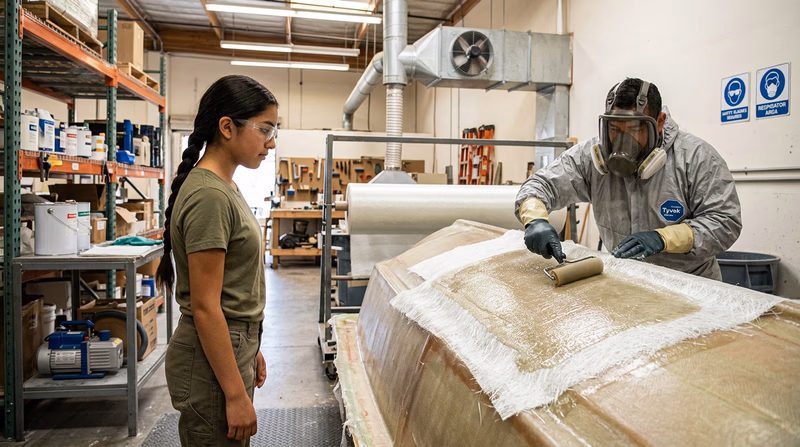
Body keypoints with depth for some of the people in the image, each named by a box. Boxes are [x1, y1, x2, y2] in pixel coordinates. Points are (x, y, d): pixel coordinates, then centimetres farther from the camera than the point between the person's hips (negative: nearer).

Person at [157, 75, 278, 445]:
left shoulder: (225, 187, 9)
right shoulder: (208, 196, -21)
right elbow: (204, 307, -22)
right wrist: (236, 394, -18)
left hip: (233, 348, 9)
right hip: (212, 361, -9)